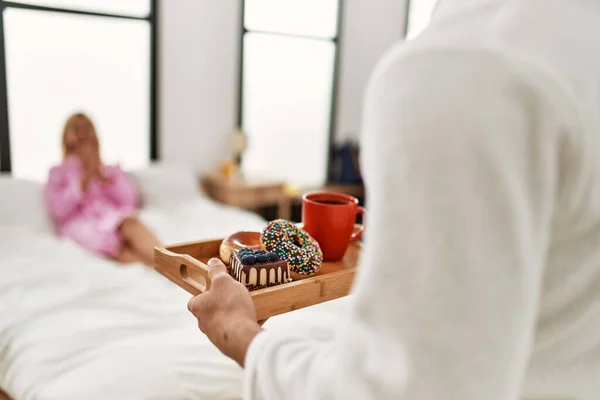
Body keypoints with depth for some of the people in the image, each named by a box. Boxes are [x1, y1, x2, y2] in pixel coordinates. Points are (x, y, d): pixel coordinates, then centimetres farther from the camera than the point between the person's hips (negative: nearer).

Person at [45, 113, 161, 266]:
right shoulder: (58, 173, 21)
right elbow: (58, 209, 2)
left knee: (130, 223, -37)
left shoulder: (110, 170, 27)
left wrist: (102, 175, -3)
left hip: (114, 220, 1)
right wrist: (83, 181, -8)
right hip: (82, 225, -1)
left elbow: (130, 200, 8)